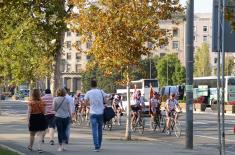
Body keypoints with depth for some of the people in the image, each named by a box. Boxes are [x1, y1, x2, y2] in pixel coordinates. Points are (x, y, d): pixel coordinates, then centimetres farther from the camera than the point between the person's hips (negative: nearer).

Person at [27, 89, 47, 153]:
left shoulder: (31, 102, -10)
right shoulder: (42, 102, -4)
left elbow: (29, 112, -11)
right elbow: (44, 112, 2)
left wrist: (28, 120, -7)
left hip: (33, 118, -1)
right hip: (41, 118, 1)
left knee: (32, 134, 16)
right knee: (40, 134, 2)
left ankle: (30, 146, 33)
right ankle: (39, 148, -5)